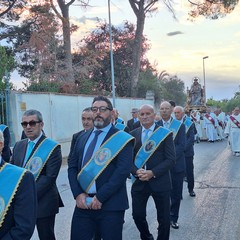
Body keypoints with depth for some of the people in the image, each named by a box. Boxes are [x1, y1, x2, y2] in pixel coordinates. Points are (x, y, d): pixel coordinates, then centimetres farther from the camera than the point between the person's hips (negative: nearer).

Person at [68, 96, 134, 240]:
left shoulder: (122, 139, -5)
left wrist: (100, 197, -16)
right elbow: (72, 167, 8)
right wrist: (78, 194, -5)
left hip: (110, 205, -4)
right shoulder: (82, 138, 12)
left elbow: (123, 171, -15)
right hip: (83, 203, 5)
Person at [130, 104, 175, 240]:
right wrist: (136, 171, -14)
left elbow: (171, 159, -9)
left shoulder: (165, 134, -4)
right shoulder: (133, 135, 4)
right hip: (139, 182, 3)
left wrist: (153, 173, -18)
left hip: (160, 182, -2)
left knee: (164, 218, 8)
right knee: (138, 215, 9)